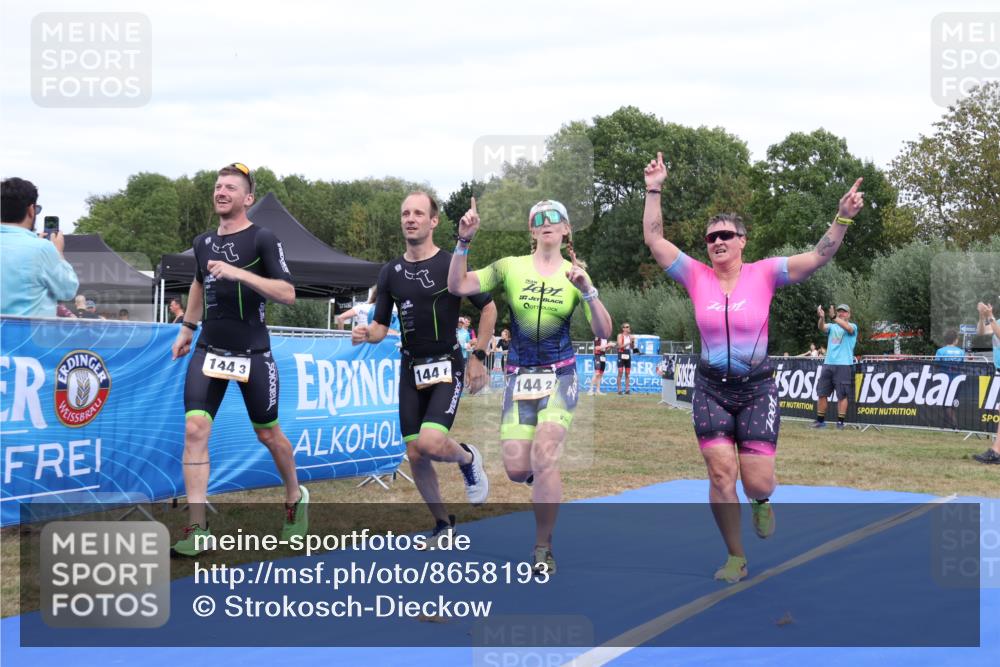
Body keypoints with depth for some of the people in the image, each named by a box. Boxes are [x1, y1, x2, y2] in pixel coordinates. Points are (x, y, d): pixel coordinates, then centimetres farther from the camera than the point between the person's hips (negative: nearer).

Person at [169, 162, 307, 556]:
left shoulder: (262, 239, -8)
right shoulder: (203, 243, 10)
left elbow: (287, 293, -18)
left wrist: (239, 273, -26)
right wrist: (187, 326, 28)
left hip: (252, 353, -4)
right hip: (209, 349, 4)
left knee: (267, 433, 8)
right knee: (194, 428, -11)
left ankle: (295, 499, 36)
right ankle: (197, 529, -10)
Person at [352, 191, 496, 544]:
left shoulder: (452, 265, -8)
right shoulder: (390, 272, 5)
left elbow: (488, 307, 1)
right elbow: (381, 325, 9)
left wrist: (478, 357, -4)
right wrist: (365, 334, -14)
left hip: (447, 367, -5)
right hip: (411, 369, 5)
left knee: (431, 442, -23)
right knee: (415, 455, 4)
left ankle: (468, 458, 12)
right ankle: (443, 524, 24)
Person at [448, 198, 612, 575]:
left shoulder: (575, 274, 3)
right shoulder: (511, 267, 3)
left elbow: (603, 332, -4)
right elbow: (458, 286, -8)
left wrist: (587, 291, -19)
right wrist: (464, 242, -19)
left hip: (559, 376, -1)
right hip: (519, 377, 1)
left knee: (544, 456, -20)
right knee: (516, 469, -6)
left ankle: (543, 550, -7)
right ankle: (545, 476, 34)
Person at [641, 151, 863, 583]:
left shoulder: (764, 273, -5)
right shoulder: (696, 276, -1)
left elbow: (819, 257, -13)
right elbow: (654, 240, -4)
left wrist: (843, 219, -24)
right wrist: (653, 191, -9)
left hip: (757, 390, -1)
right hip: (711, 390, 1)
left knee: (758, 483, -5)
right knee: (721, 475, -4)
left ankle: (761, 502, 35)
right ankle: (735, 558, 14)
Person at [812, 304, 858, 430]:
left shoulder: (853, 326, 5)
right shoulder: (832, 326, 15)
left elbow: (848, 328, -20)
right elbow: (822, 327, -6)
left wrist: (834, 317, -33)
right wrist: (822, 317, -29)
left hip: (844, 365, -4)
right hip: (828, 363, 4)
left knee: (842, 395, -4)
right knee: (822, 393, 4)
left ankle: (840, 422, 1)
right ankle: (820, 421, 13)